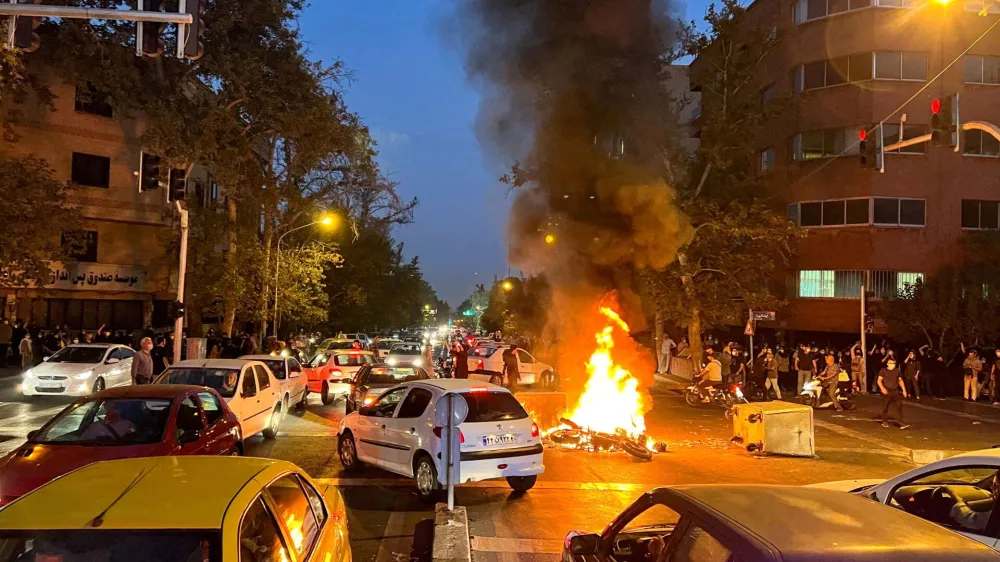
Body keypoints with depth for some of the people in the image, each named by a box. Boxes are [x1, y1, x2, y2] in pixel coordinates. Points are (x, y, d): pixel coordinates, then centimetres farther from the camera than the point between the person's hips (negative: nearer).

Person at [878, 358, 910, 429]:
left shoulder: (897, 371, 7)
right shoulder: (883, 370, -4)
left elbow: (900, 380, 16)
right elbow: (879, 380, -8)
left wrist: (904, 390, 9)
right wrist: (882, 388, -23)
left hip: (895, 392, 3)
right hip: (886, 392, -3)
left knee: (899, 406, -8)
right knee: (885, 407, 8)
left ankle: (900, 422, -8)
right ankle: (884, 421, 24)